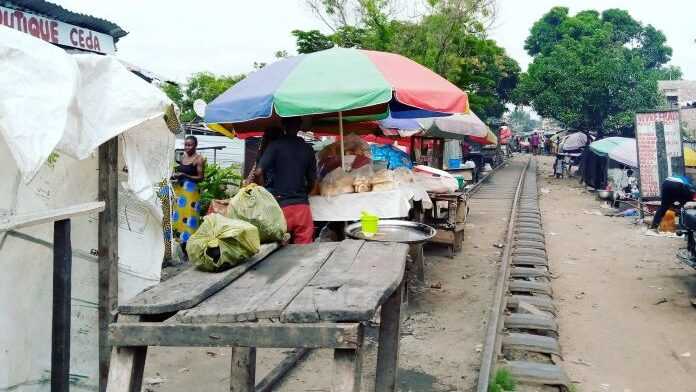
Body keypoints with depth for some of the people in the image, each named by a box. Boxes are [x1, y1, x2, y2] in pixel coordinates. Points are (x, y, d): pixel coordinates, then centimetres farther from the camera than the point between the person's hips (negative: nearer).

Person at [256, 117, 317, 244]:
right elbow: (312, 181, 10)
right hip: (302, 204, 3)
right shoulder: (307, 149, 6)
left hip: (280, 205, -2)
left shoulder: (275, 145, -3)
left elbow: (259, 172, -11)